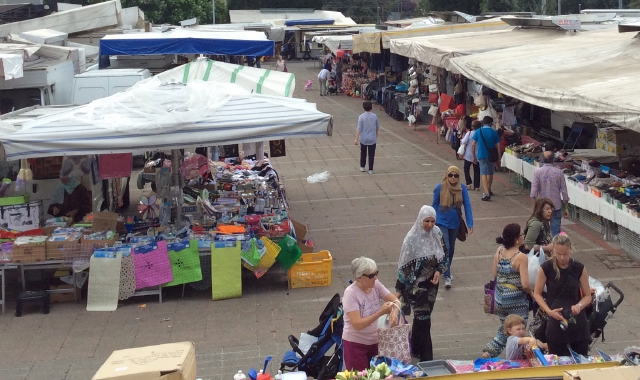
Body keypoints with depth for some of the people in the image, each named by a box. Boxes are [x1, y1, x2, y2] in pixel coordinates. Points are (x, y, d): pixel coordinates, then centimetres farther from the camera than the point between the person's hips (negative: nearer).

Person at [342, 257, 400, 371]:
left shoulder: (376, 285, -5)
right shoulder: (351, 293, -21)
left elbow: (395, 300, -1)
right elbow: (357, 324, -26)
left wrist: (394, 312, -23)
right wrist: (381, 312, -29)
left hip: (374, 341, 6)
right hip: (355, 343, -5)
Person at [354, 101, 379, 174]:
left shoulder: (361, 117, -13)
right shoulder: (374, 116, -6)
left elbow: (359, 129, -16)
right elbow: (377, 127, 8)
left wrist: (356, 139, -13)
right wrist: (376, 134, 28)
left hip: (363, 139, 0)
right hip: (372, 139, 0)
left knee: (363, 153, 18)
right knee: (371, 154, 6)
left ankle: (362, 167, 28)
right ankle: (370, 170, 9)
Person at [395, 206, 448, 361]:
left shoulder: (437, 234, -4)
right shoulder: (412, 238, -18)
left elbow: (443, 256, 9)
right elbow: (404, 265, -13)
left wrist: (439, 270, -10)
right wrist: (399, 288, -10)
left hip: (432, 282, 5)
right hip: (416, 284, -5)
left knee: (421, 316, 17)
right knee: (423, 318, -5)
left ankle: (416, 349, 33)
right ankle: (426, 357, 4)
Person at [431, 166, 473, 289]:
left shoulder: (462, 189, -10)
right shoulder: (440, 188, -13)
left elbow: (467, 206, -6)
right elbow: (434, 205, -2)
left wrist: (470, 224, -9)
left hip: (455, 223, 3)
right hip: (442, 223, -3)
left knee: (451, 249, 18)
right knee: (446, 248, -13)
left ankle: (447, 270, 39)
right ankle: (447, 277, -10)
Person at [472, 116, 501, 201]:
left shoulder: (478, 132, -4)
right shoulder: (494, 133, -4)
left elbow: (473, 145, -5)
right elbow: (498, 146, -5)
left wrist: (474, 157, 4)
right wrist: (498, 157, 5)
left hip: (481, 156, -1)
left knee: (484, 174, -4)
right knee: (490, 173, 19)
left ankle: (486, 193, -18)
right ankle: (488, 190, 35)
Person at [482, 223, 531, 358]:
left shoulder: (499, 251, -1)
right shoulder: (521, 257, -20)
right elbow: (525, 285, -22)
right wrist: (532, 294, -4)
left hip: (500, 299, 6)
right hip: (517, 302, -6)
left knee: (504, 330, 24)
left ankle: (488, 352, 16)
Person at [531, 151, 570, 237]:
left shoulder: (537, 172, -7)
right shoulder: (559, 172, -5)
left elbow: (533, 192, -11)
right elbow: (564, 192, -2)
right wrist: (566, 208, 6)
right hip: (556, 206, 0)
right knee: (556, 231, 3)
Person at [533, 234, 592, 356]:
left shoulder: (579, 268, -7)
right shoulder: (546, 268, -10)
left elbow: (588, 296, 1)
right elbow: (537, 294, -1)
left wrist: (579, 305, -20)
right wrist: (548, 311, -17)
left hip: (578, 323, 1)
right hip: (556, 323, -1)